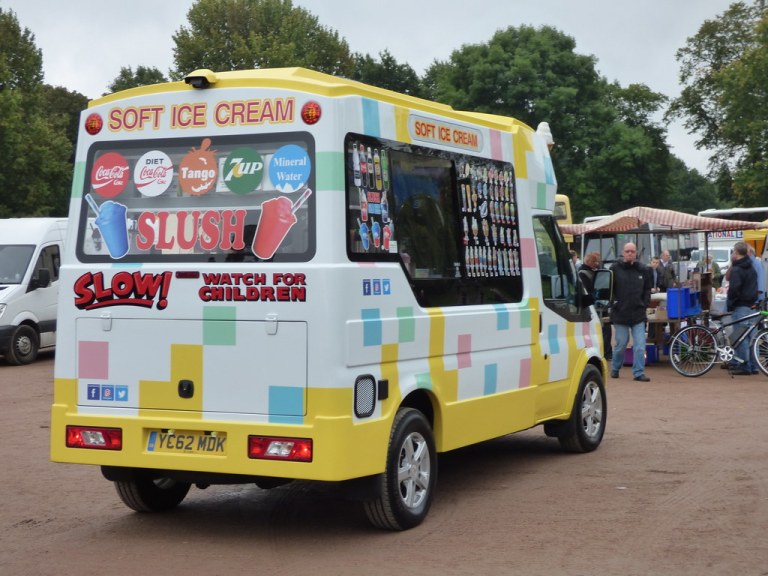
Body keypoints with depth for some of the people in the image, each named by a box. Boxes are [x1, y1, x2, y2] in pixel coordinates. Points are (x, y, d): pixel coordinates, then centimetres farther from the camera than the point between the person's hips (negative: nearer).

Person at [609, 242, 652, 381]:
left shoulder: (642, 269, 5)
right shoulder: (615, 268, -4)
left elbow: (647, 288, 16)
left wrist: (645, 303, 5)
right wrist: (614, 302, -7)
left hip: (638, 314, 2)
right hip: (620, 313, -2)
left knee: (640, 345, -3)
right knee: (621, 344, 5)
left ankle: (639, 372, 1)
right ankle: (615, 369, 25)